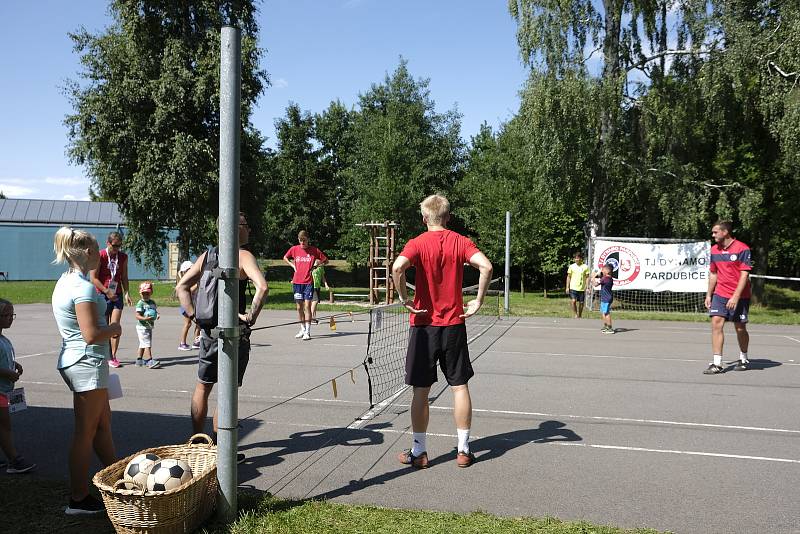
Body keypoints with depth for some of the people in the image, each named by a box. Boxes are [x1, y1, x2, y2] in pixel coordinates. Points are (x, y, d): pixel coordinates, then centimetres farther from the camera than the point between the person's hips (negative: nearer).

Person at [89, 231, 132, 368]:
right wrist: (107, 292, -14)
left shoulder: (123, 257, 7)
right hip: (102, 295, -3)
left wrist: (126, 293, 0)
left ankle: (113, 356, 0)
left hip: (117, 295, 3)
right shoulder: (100, 256, -8)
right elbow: (93, 278, -10)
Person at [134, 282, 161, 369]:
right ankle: (149, 360, -14)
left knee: (143, 344, 16)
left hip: (149, 327, 8)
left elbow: (155, 312, 18)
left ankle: (139, 360, 26)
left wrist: (157, 316, -4)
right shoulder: (140, 303, -12)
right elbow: (137, 316, -17)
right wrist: (145, 318, -32)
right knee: (147, 344, -11)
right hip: (142, 327, -8)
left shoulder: (152, 302, 10)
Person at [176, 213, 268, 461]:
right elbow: (262, 287, -27)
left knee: (202, 387, 18)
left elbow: (181, 287, 7)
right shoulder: (243, 256, -11)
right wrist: (251, 316, -17)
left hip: (208, 330, 6)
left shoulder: (207, 255, 8)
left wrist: (193, 315, 5)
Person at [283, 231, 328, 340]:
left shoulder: (314, 250, -2)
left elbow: (325, 260, 9)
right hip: (297, 282, 3)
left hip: (308, 282, -3)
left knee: (307, 306, -8)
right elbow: (285, 258, 23)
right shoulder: (294, 249, 5)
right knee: (299, 307, 9)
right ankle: (302, 329, 22)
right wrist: (293, 265, 9)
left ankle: (307, 332, -6)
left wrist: (316, 265, -3)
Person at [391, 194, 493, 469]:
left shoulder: (418, 243, -5)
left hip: (424, 324, -2)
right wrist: (478, 301, -7)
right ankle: (464, 450, 16)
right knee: (460, 387, 10)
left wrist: (404, 298, -13)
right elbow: (486, 266, -15)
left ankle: (418, 452, 14)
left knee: (421, 390, 6)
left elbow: (398, 267, -25)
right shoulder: (461, 242, 1)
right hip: (454, 324, 2)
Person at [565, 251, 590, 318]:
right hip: (573, 288, -1)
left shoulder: (585, 267, 1)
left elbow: (587, 277, 5)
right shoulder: (571, 266, 2)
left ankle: (579, 316, 24)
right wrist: (567, 287, 2)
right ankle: (575, 314, 1)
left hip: (582, 288, 1)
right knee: (573, 301, -16)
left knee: (581, 303, 7)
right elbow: (569, 277, 7)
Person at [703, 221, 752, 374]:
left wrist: (735, 297, -19)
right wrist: (709, 295, 10)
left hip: (739, 296, -4)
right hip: (719, 294, 4)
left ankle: (743, 359, 30)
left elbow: (744, 275, -13)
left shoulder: (742, 249, -10)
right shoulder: (714, 249, 8)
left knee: (740, 328, 7)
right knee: (716, 324, -10)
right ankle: (717, 364, -10)